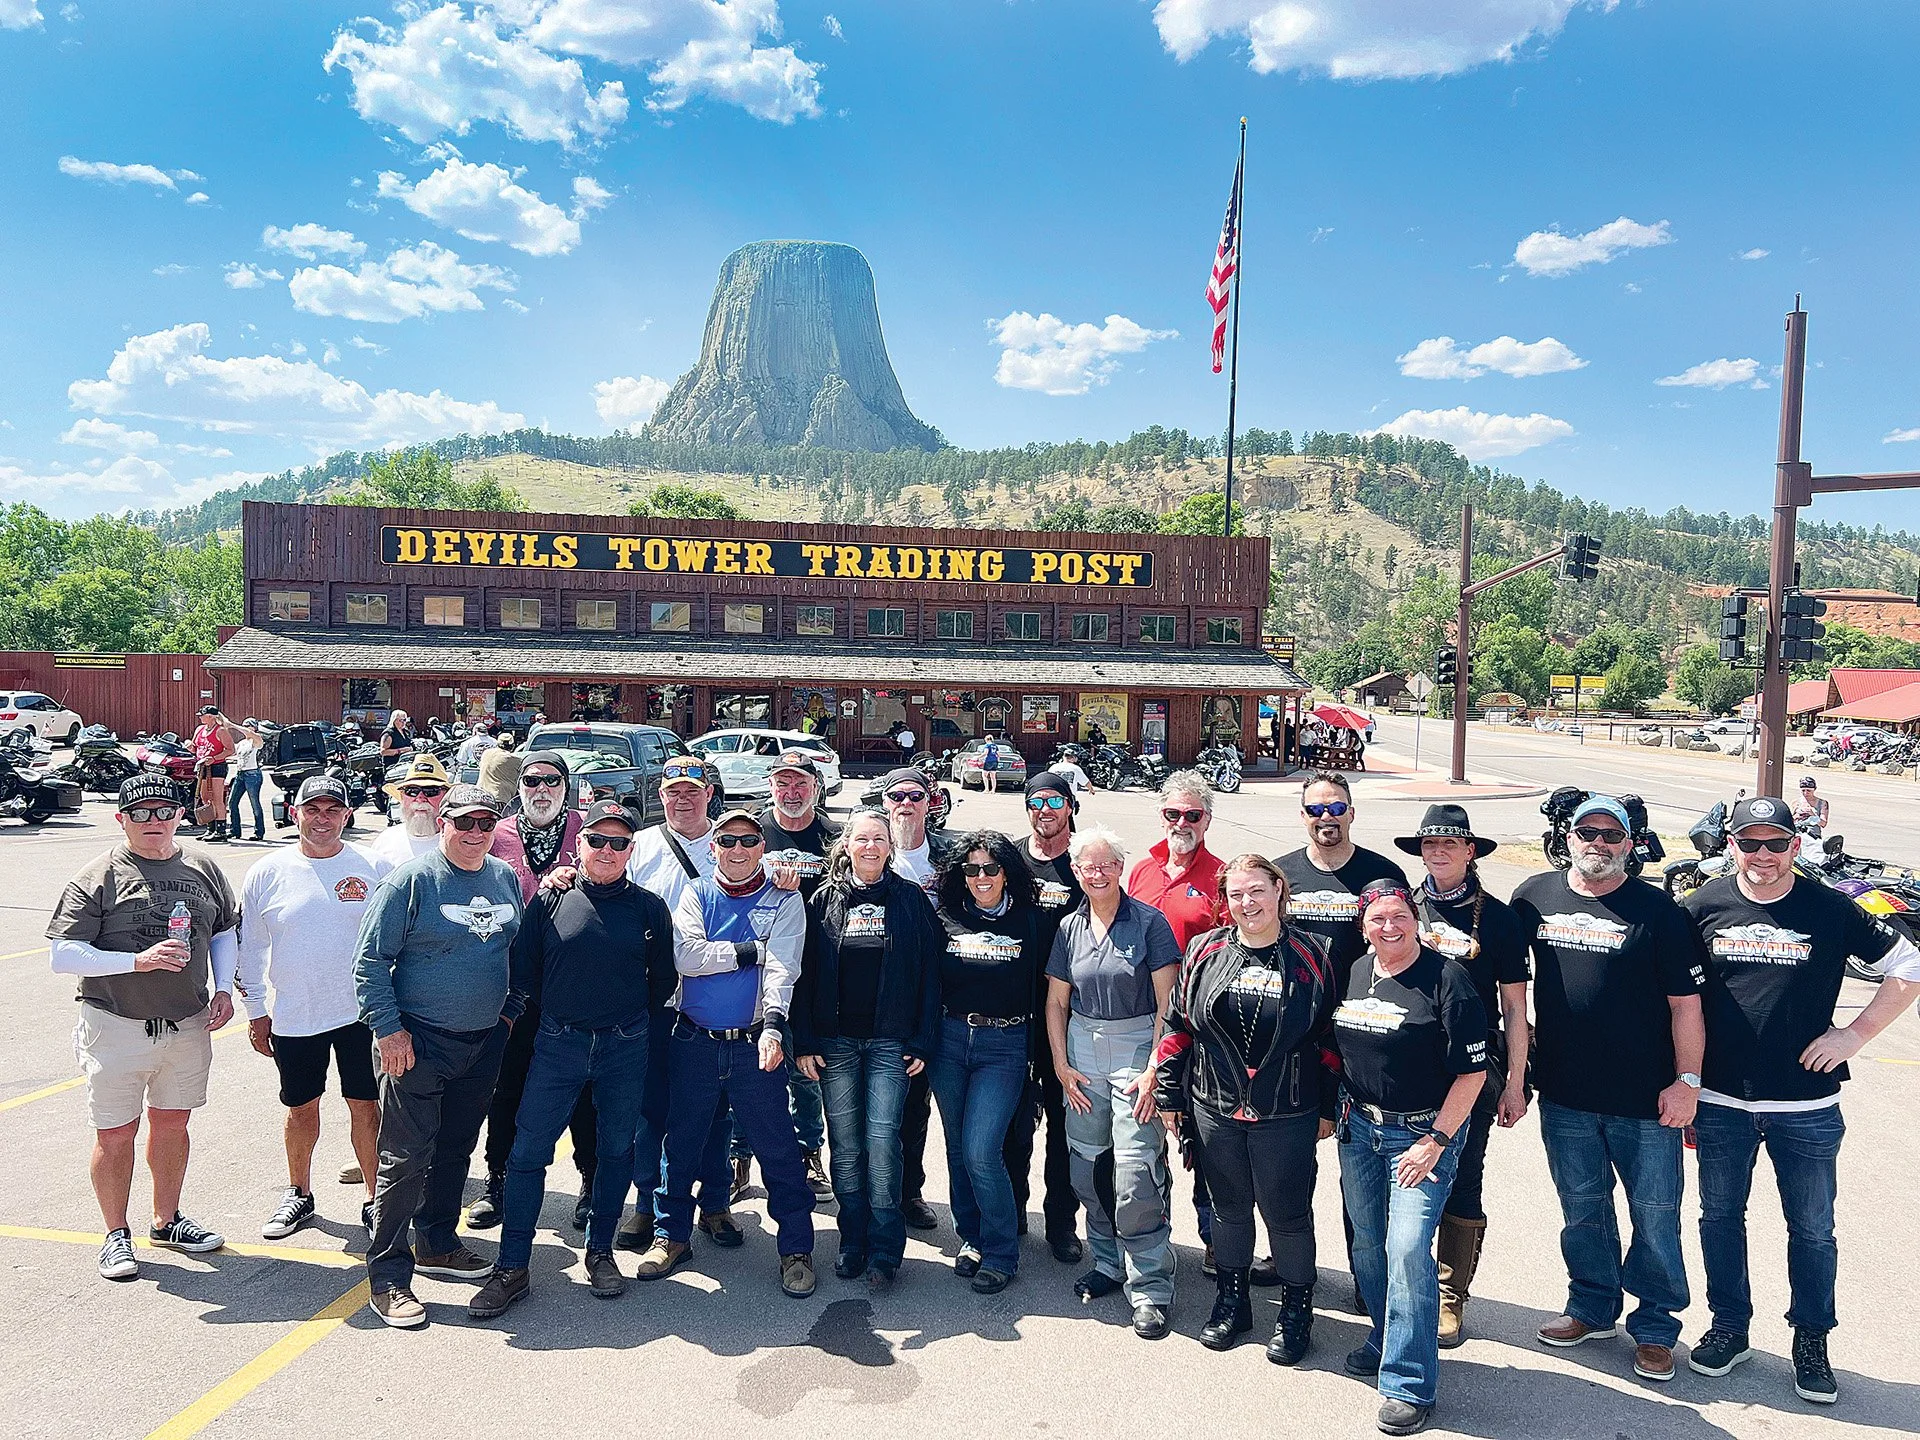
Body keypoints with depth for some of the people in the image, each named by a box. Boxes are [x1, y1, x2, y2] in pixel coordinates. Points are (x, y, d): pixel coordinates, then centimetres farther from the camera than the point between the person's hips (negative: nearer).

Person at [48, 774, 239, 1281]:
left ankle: (166, 1221, 33)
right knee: (115, 1134, 6)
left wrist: (223, 988, 3)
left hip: (188, 1025, 4)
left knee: (171, 1124, 16)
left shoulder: (203, 869, 4)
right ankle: (116, 1235, 24)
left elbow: (226, 932, 16)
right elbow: (63, 956, -12)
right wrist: (137, 961, -23)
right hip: (117, 1028, -4)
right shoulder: (98, 877, -8)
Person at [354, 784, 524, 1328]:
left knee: (456, 1149, 17)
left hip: (485, 1041, 6)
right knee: (407, 1157, -3)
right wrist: (389, 1029, -15)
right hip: (419, 1042, -6)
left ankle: (438, 1245, 34)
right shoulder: (411, 880, -12)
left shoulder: (505, 877, 6)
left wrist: (511, 1011, 13)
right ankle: (387, 1277, 7)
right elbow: (370, 959, -11)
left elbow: (519, 949, 18)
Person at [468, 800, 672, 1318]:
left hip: (625, 1049, 1)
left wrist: (629, 1017, 10)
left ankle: (600, 1252, 28)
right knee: (527, 1151, -1)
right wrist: (546, 1019, 8)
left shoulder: (649, 908, -1)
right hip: (557, 1045, 0)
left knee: (617, 1150, 11)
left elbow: (663, 977, 8)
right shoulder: (550, 901, -1)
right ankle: (512, 1267, 11)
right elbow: (522, 970, 6)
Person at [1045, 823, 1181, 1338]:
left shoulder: (1149, 922, -5)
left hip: (1136, 1047, -4)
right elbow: (1056, 1003, 12)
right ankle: (1108, 1262, 27)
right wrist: (1061, 1064, 4)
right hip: (1082, 1050, 5)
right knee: (1087, 1163, 8)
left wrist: (1154, 1068, -12)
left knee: (1136, 1169, -9)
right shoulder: (1069, 928, 8)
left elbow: (1167, 1003, -7)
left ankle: (1149, 1285, 3)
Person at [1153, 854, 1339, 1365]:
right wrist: (1169, 1096, 5)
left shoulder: (1309, 955, -4)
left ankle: (1296, 1310, 29)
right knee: (1228, 1207, 16)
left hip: (1287, 1115, -2)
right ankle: (1232, 1301, 35)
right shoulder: (1205, 952, -1)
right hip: (1215, 1110, 2)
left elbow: (1330, 1035, 1)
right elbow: (1178, 1026, 5)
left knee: (1287, 1212, 8)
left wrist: (1328, 1107, 3)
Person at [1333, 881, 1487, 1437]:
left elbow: (1472, 1071, -13)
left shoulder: (1446, 979, -13)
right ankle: (1386, 1341, 37)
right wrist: (1334, 1110, 12)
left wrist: (1435, 1141, -15)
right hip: (1357, 1125, 6)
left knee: (1407, 1249, -11)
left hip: (1423, 1131, -6)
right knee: (1367, 1246, 15)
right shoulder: (1353, 973, 5)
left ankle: (1409, 1383, 3)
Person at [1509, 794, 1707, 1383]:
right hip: (1565, 1095, 3)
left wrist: (1687, 1080, -8)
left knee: (1655, 1214, 7)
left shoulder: (1657, 909, -6)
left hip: (1646, 1098, -3)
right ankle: (1592, 1308, 34)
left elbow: (1686, 1002, -6)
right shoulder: (1535, 896, 2)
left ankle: (1655, 1326, 25)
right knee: (1583, 1209, 16)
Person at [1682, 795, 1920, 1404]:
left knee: (1813, 1229, 10)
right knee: (1720, 1216, 13)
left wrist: (1854, 1035, -4)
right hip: (1720, 1101, 1)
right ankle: (1729, 1327, 29)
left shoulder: (1832, 910, -5)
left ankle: (1811, 1341, 28)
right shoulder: (1705, 905, -2)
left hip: (1807, 1105, -1)